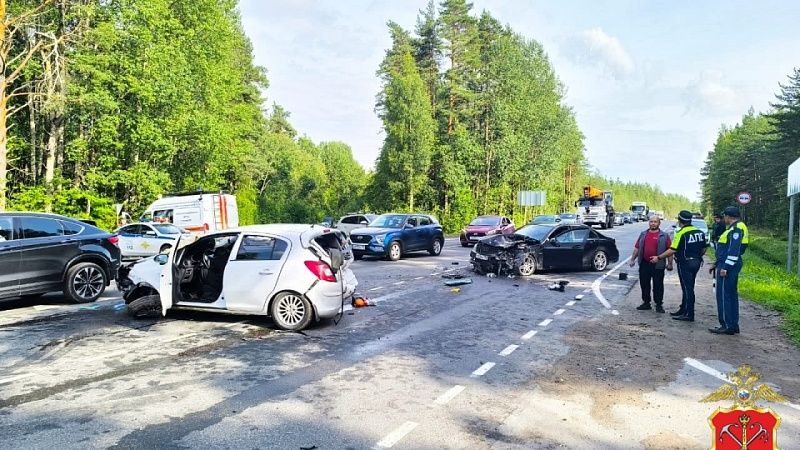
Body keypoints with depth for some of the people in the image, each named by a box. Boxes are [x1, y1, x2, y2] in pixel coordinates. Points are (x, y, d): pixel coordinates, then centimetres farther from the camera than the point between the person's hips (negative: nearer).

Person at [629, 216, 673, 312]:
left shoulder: (664, 236, 1)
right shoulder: (643, 234, 12)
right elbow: (637, 248, 16)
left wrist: (669, 263, -7)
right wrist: (632, 259, 11)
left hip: (658, 265, -4)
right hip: (644, 264, 4)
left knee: (658, 285, 0)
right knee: (644, 284, 9)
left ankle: (659, 304, 8)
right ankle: (646, 303, 20)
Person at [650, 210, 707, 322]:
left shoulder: (681, 233, -16)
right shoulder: (700, 232, 7)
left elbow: (672, 250, -19)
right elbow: (703, 249, 12)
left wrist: (658, 258, -11)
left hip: (685, 263, -8)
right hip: (696, 263, 8)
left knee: (687, 288, -4)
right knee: (688, 288, 16)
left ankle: (689, 315, -1)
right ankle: (683, 310, 26)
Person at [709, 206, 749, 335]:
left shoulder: (736, 229, -15)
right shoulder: (735, 228, 18)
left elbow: (734, 251, -23)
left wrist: (725, 267, -24)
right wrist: (716, 264, 26)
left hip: (728, 266, -11)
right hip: (730, 266, 11)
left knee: (723, 295, -6)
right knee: (732, 295, 14)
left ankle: (727, 326, -3)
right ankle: (733, 325, 20)